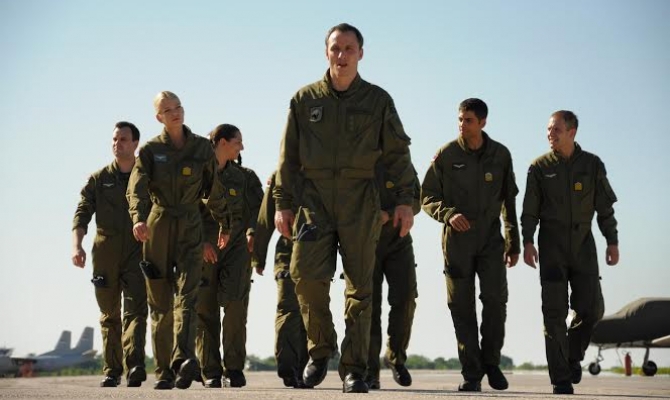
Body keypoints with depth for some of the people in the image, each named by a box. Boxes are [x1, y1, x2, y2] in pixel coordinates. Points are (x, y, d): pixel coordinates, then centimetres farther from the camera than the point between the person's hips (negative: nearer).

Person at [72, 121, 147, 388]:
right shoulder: (98, 179, 9)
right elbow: (82, 213, 3)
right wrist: (77, 245, -13)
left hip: (137, 254, -2)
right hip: (105, 255, 2)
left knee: (135, 309, -16)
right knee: (109, 315, 8)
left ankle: (134, 367, -28)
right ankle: (112, 370, 15)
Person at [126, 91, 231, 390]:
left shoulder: (202, 148, 6)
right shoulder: (150, 150, 2)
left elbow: (214, 190, 16)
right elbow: (136, 187, -13)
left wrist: (224, 224, 23)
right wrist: (138, 218, -31)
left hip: (190, 228, 0)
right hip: (157, 226, 0)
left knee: (186, 295, -18)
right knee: (160, 303, 3)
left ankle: (183, 360, -35)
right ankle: (164, 371, 9)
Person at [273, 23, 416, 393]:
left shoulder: (378, 100, 8)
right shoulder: (305, 99, 10)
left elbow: (397, 153, 6)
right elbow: (288, 157, 11)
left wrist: (404, 200, -3)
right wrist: (282, 203, 5)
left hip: (360, 201, 0)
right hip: (314, 197, 0)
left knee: (360, 286, -1)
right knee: (306, 273, -14)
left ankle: (353, 369, 5)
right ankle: (320, 349, 9)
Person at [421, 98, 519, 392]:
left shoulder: (500, 155, 4)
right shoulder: (446, 155, -1)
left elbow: (509, 202, 11)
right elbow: (428, 197, 2)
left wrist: (514, 244, 10)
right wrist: (448, 214, -18)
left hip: (490, 239, 1)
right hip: (457, 241, -1)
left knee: (495, 300, -12)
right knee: (462, 307, 0)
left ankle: (491, 361, 9)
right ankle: (471, 374, 7)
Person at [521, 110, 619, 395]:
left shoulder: (592, 165, 3)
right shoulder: (540, 167, 1)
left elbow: (605, 207, 5)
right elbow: (530, 209, -1)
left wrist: (613, 242, 0)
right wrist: (527, 243, -11)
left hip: (583, 244, 1)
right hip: (552, 245, -1)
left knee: (590, 308, -5)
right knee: (555, 310, -7)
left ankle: (572, 355, 24)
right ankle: (561, 378, -2)